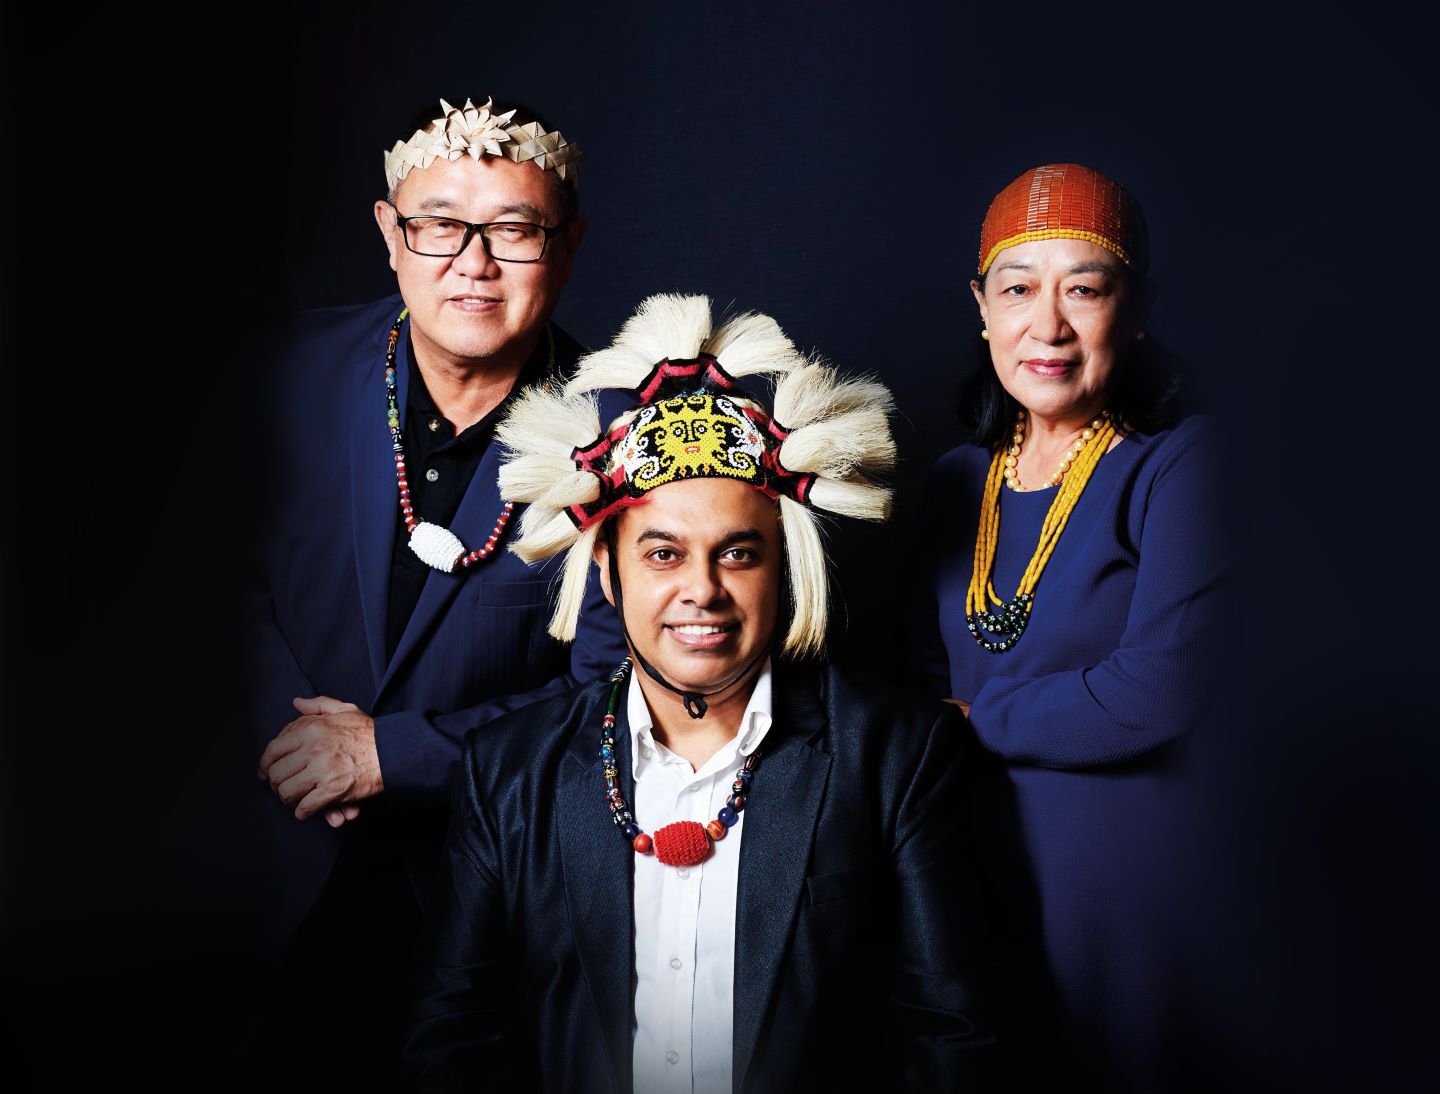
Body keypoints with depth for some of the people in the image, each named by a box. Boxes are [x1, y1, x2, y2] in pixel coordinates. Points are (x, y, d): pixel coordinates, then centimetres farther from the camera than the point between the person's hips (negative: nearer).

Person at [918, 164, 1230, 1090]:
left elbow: (1158, 690, -23)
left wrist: (976, 721, -11)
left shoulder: (1181, 462, -13)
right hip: (976, 859, 6)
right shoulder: (961, 479, 6)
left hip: (1128, 874, -5)